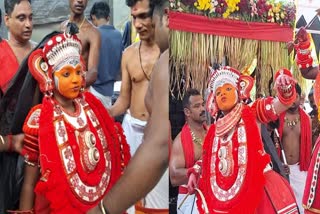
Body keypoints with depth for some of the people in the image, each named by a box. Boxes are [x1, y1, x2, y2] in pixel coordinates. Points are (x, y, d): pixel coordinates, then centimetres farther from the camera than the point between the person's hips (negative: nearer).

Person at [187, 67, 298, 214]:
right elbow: (207, 157, 29)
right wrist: (194, 173, 13)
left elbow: (279, 104, -7)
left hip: (254, 184, -4)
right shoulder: (214, 130, 17)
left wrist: (285, 88, -27)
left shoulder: (251, 113, 6)